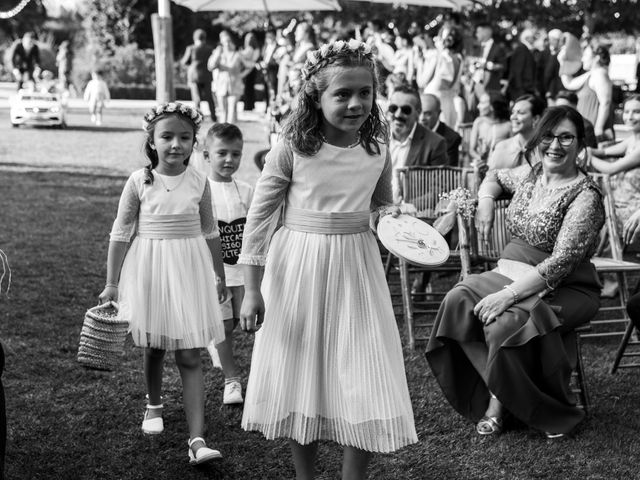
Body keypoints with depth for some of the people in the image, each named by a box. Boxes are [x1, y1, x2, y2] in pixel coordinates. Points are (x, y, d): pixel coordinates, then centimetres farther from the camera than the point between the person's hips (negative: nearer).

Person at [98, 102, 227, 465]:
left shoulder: (199, 182, -4)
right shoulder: (140, 182, -8)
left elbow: (210, 232, 8)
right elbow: (121, 233, -2)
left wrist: (219, 276, 15)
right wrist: (112, 283, -2)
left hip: (190, 270, 0)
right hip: (149, 270, 0)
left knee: (190, 357, -3)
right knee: (154, 348, 16)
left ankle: (197, 439, -7)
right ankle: (154, 405, 45)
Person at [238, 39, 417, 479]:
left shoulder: (377, 150, -3)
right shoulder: (291, 150, -13)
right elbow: (260, 216, -8)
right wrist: (252, 289, -9)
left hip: (356, 269, 2)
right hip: (297, 268, -2)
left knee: (365, 384, 0)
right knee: (299, 377, 10)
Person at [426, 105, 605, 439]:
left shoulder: (585, 196, -14)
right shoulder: (530, 174, 7)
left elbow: (561, 262, -21)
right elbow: (495, 176, 32)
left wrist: (509, 294, -27)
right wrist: (486, 201, 8)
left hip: (563, 290, -6)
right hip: (511, 273, 7)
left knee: (503, 325, -33)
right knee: (458, 301, -20)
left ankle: (499, 399, -7)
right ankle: (495, 394, -14)